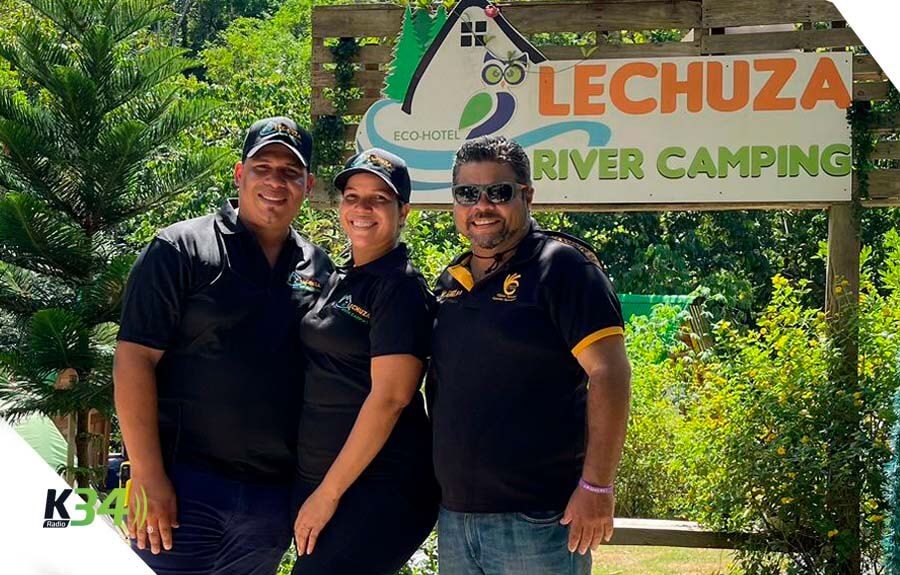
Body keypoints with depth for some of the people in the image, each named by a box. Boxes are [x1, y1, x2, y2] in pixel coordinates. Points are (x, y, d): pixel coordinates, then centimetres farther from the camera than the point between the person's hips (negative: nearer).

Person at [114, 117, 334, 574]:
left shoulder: (319, 269, 11)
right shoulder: (182, 249, -3)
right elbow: (135, 360, -9)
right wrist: (148, 478, -15)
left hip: (275, 497, 5)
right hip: (184, 488, -4)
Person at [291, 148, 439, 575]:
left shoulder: (400, 287, -10)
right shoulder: (340, 280, 14)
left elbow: (390, 398, -18)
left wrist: (328, 493, -17)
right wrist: (314, 489, 12)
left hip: (378, 488, -8)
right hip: (314, 479, 8)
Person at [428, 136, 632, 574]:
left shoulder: (561, 265, -7)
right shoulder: (450, 282, 13)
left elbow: (608, 373, -14)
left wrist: (597, 486, -19)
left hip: (537, 520, -7)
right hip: (454, 516, 7)